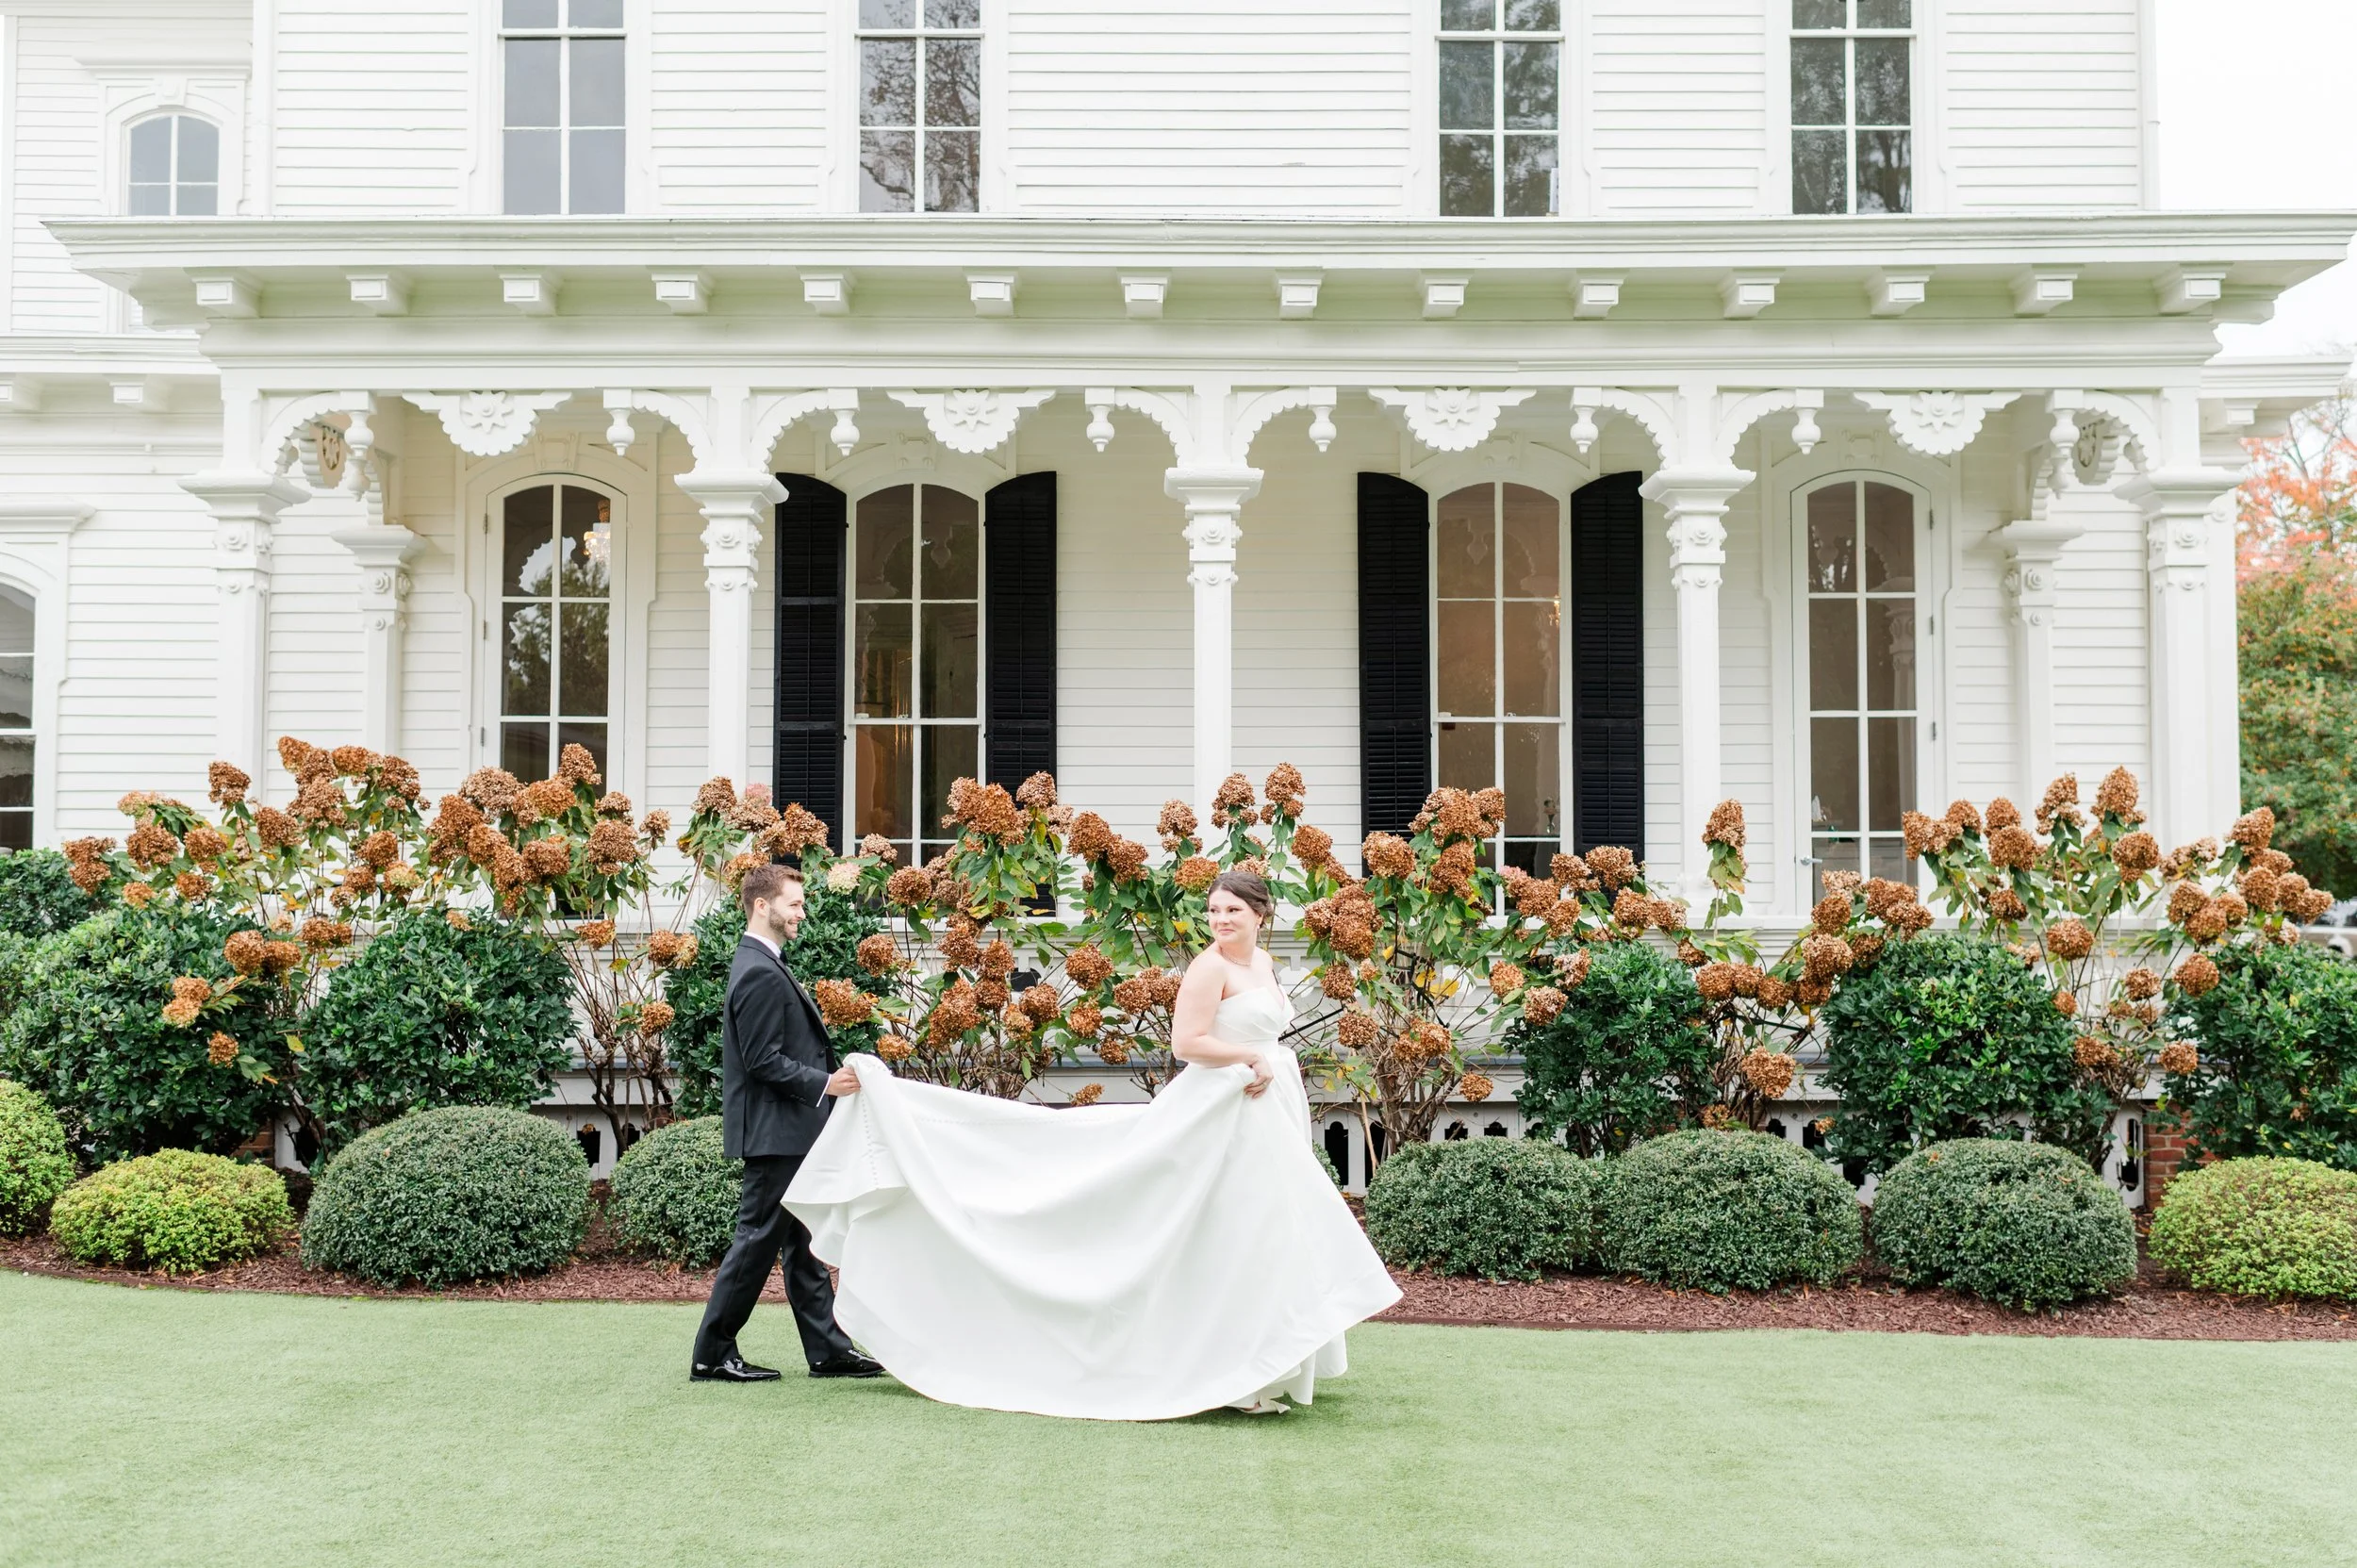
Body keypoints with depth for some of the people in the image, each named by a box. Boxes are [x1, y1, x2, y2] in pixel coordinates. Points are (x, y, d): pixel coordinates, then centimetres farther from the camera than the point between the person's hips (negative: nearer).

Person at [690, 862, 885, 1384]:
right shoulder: (760, 974, -18)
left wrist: (828, 1077, 18)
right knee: (757, 1241, -4)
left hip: (788, 1134, 11)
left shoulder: (767, 967, 16)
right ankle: (711, 1356, 4)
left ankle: (828, 1350, 16)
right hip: (774, 1132, -11)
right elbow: (764, 1061, -22)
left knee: (803, 1243, 12)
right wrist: (824, 1084, -23)